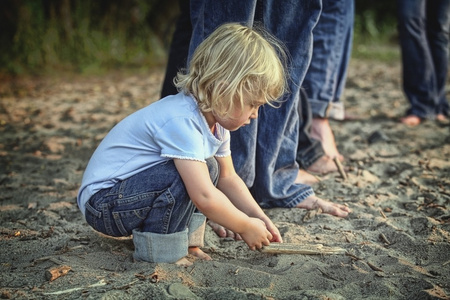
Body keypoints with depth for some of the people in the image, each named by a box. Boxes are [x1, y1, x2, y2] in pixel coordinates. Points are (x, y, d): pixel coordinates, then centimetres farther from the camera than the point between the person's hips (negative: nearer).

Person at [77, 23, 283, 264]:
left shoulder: (216, 121, 2)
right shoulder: (181, 120, -29)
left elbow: (227, 178, 12)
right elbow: (204, 197, -33)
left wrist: (260, 217, 2)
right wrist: (245, 226, -19)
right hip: (102, 204, -9)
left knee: (208, 170, 2)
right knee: (184, 175, -29)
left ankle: (187, 242, 3)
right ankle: (158, 252, -12)